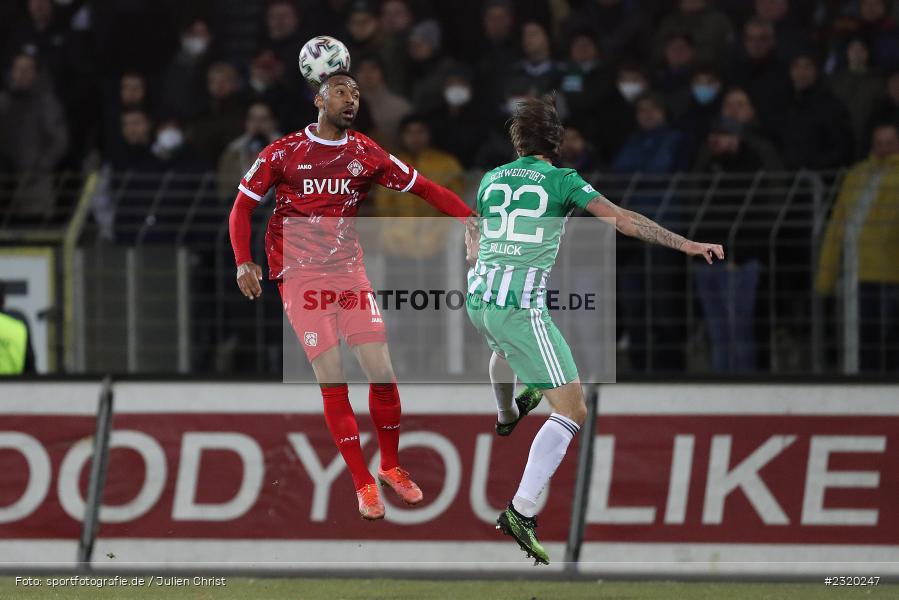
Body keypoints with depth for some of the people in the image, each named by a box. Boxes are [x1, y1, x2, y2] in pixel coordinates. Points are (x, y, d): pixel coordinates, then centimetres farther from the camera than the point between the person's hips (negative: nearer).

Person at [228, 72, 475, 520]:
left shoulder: (367, 155, 5)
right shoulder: (284, 153, 0)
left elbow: (424, 188, 9)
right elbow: (242, 206, 5)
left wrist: (470, 219, -2)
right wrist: (243, 262, -8)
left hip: (350, 272, 3)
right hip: (300, 276, -3)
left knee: (382, 373, -5)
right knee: (333, 383, -10)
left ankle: (390, 467, 18)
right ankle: (363, 484, -1)